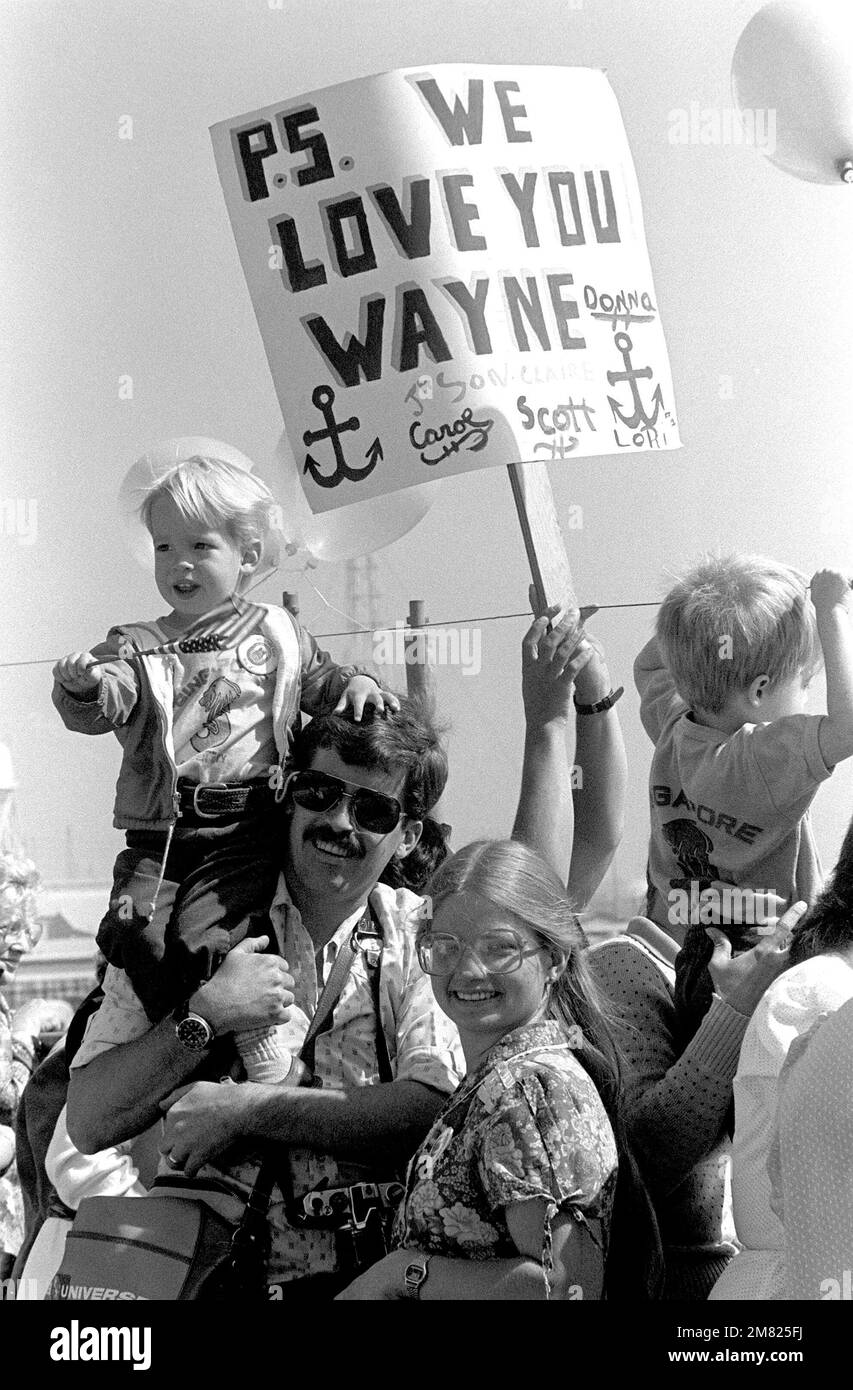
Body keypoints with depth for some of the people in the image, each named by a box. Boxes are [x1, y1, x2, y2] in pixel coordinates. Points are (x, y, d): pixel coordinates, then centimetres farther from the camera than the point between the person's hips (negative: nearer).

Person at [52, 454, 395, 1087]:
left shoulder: (277, 634, 14)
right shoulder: (138, 647, 12)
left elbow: (321, 681, 27)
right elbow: (105, 702, -5)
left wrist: (356, 685, 5)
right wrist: (83, 686, -28)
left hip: (246, 828, -2)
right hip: (158, 834, 2)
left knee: (205, 939, -26)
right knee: (133, 931, -21)